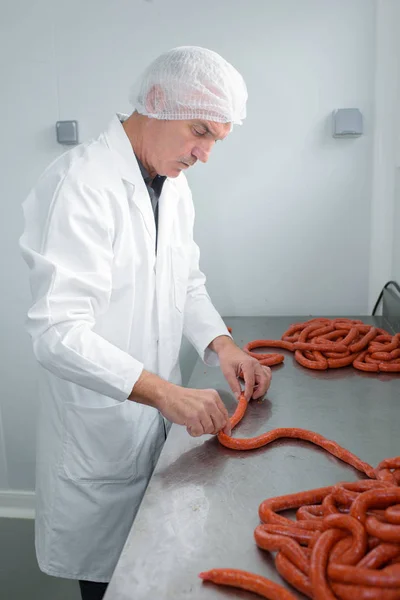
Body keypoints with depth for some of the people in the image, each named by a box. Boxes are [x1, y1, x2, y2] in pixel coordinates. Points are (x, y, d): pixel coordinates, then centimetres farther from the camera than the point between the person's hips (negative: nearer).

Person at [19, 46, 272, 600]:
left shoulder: (174, 185, 6)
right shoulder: (80, 184, -22)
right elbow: (59, 333, -27)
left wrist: (221, 344, -3)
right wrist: (165, 392, -30)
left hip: (158, 412, 8)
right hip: (98, 429, -7)